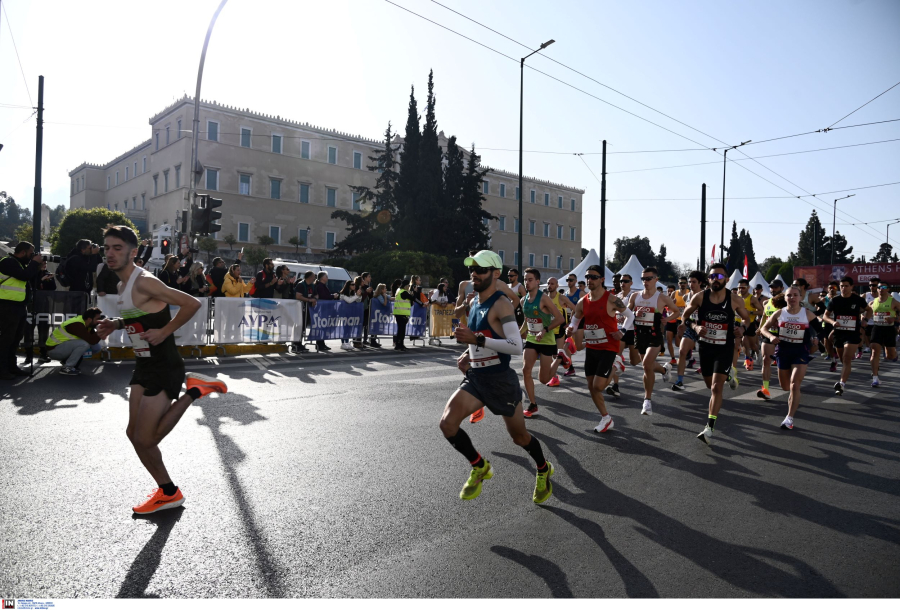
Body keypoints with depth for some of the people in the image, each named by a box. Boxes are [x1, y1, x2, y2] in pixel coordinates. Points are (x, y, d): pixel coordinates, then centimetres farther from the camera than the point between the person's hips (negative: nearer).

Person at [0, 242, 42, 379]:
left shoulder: (19, 264, 19)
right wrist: (34, 262, -10)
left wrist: (38, 268, 7)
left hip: (20, 306, 10)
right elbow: (25, 276, -22)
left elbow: (30, 279, 19)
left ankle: (12, 366, 21)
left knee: (16, 337, 13)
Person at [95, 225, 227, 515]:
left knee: (144, 439, -8)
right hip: (143, 365, 10)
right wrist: (116, 324, 8)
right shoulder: (123, 286, 10)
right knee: (135, 434, 11)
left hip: (164, 367, -9)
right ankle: (168, 493, 24)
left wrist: (164, 332, -21)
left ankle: (193, 391, 5)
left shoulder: (143, 282, -19)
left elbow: (192, 304, -25)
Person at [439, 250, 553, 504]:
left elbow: (516, 346, -26)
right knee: (447, 423, -14)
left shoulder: (501, 304, -16)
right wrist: (468, 353, 6)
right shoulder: (474, 304, 9)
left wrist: (476, 339, -30)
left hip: (501, 380, -6)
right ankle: (480, 467, 10)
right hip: (475, 377, 7)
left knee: (519, 436, 11)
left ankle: (543, 471, 43)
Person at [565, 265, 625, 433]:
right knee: (591, 387, 9)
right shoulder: (582, 302, 2)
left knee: (598, 386, -13)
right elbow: (575, 320, 14)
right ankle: (605, 418, 24)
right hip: (591, 348, 6)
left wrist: (622, 332, -12)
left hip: (608, 348, -6)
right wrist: (570, 329, -6)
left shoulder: (611, 300, -15)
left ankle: (614, 369, 18)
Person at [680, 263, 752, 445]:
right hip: (705, 346, 3)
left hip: (725, 348, -3)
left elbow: (747, 318, 10)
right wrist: (696, 328, -12)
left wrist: (741, 329, -11)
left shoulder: (735, 300, -9)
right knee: (710, 385, 18)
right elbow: (684, 316, 6)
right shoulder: (699, 297, -8)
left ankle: (709, 428, -13)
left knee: (716, 387, -14)